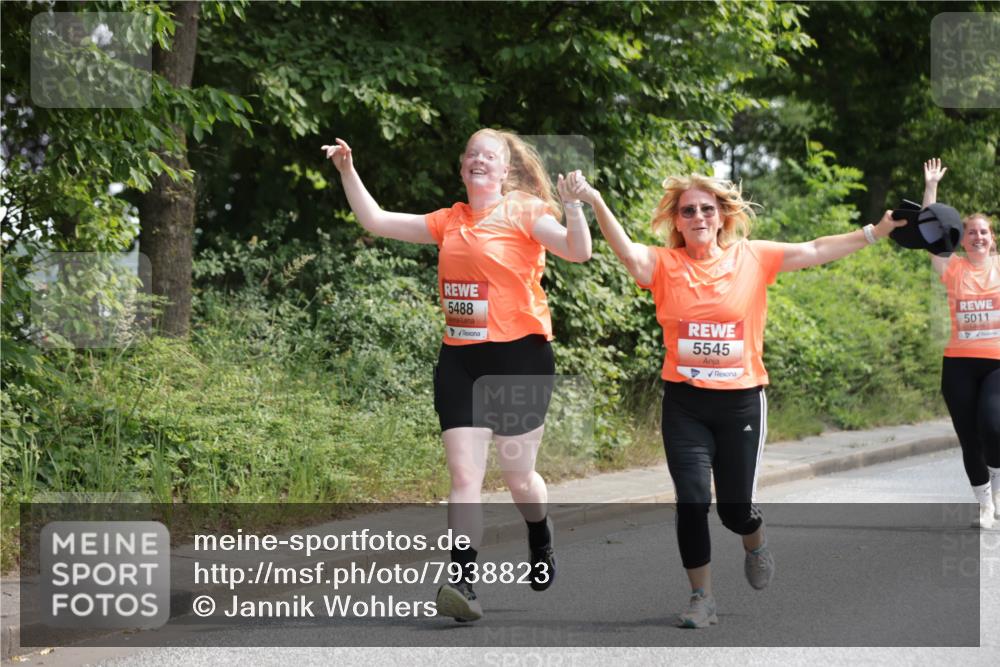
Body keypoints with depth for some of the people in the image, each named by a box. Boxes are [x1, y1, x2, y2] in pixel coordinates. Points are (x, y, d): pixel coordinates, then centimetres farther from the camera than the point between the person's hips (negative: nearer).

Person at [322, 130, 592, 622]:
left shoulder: (524, 213, -2)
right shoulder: (450, 222, 11)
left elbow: (577, 252, -16)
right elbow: (376, 221, 15)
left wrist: (573, 207, -31)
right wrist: (348, 171, 8)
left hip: (518, 358, -3)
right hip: (459, 360, 4)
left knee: (518, 476, 8)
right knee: (464, 475, -9)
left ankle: (541, 544, 39)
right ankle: (463, 584, -15)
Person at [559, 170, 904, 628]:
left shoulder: (752, 258, 0)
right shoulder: (665, 265, -4)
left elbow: (815, 251, -1)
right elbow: (626, 251, -23)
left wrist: (876, 232, -9)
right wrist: (595, 202, -40)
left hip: (741, 400, 0)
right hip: (684, 403, 0)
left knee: (735, 509, 6)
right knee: (692, 500, -9)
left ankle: (755, 544, 44)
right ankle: (702, 599, 9)